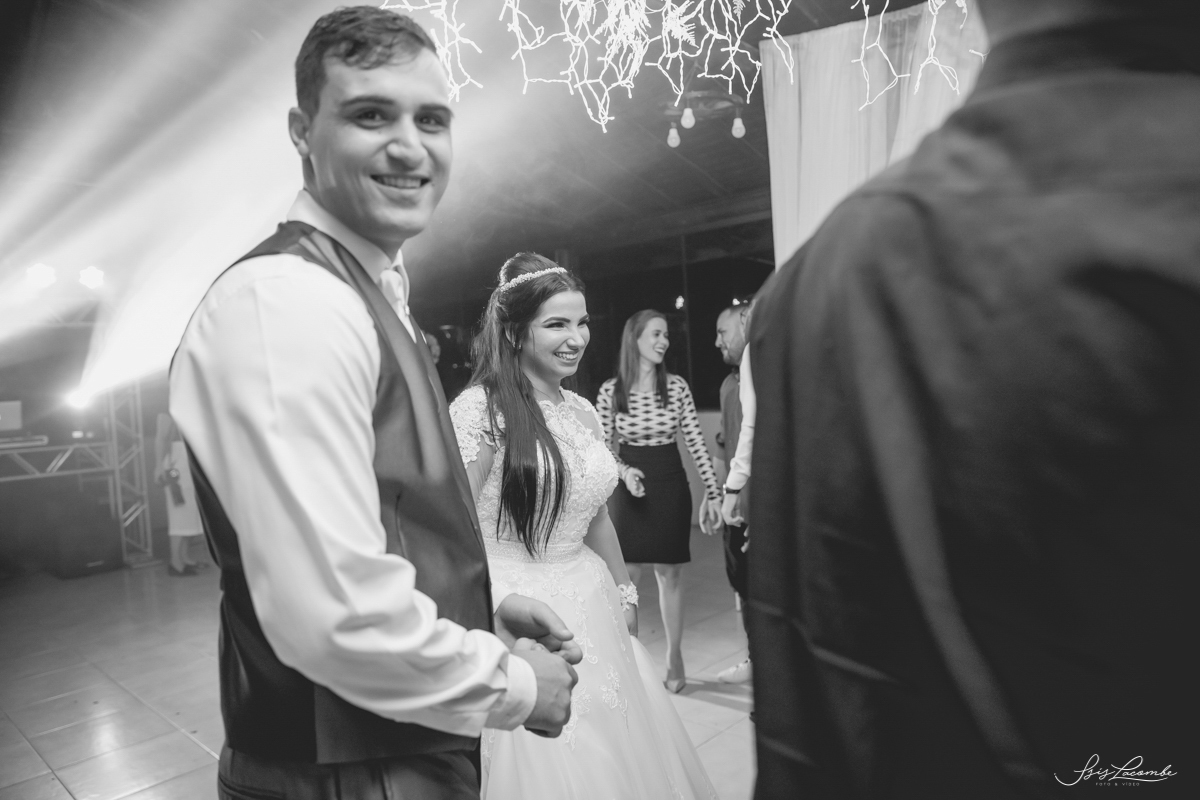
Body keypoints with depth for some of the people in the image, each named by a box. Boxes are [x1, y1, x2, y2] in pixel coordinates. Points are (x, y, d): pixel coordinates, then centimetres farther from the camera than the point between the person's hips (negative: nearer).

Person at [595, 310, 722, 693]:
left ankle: (674, 658, 24)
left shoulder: (677, 386, -3)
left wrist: (713, 490, -5)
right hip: (628, 488, -1)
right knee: (627, 575, 3)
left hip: (670, 485, 1)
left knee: (670, 574, 8)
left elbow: (696, 441, -1)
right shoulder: (611, 390, -5)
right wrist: (624, 471, -16)